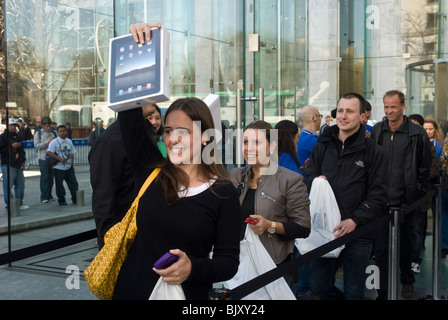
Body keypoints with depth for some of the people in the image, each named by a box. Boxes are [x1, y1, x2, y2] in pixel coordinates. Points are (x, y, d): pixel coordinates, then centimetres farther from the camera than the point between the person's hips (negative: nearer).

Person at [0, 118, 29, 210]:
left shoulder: (17, 136, 17)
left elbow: (22, 150, 25)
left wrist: (23, 161, 20)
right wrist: (12, 146, -18)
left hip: (18, 165, 7)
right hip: (8, 165, -7)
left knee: (20, 185, 9)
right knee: (8, 185, -6)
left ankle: (19, 203, 18)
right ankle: (9, 205, 1)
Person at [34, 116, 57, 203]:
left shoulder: (53, 133, 10)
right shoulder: (38, 133, 0)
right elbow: (36, 145, -9)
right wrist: (47, 142, -15)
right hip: (43, 158, -4)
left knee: (51, 177, 7)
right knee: (44, 177, -5)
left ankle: (49, 195, 17)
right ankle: (44, 197, 0)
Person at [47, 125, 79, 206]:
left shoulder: (69, 141, 12)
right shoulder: (54, 142, -7)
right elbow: (49, 152, -16)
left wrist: (72, 161, 7)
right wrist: (60, 159, -20)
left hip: (69, 166, 5)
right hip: (59, 167, -5)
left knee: (73, 182, 5)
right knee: (59, 185, 1)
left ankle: (75, 199, 14)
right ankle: (61, 200, 14)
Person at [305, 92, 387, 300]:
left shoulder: (373, 152, -3)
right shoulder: (323, 145, 8)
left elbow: (377, 195, -6)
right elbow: (309, 176, 16)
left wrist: (355, 220, -19)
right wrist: (316, 181, -8)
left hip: (358, 234, -3)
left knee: (354, 292, 9)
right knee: (319, 286, 13)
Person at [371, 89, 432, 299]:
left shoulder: (417, 134, -3)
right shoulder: (376, 131, 5)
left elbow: (424, 169, 2)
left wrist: (416, 195, -2)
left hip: (404, 202, -2)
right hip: (380, 201, 2)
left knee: (404, 246, 14)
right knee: (381, 247, 3)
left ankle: (407, 282, 36)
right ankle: (383, 291, 12)